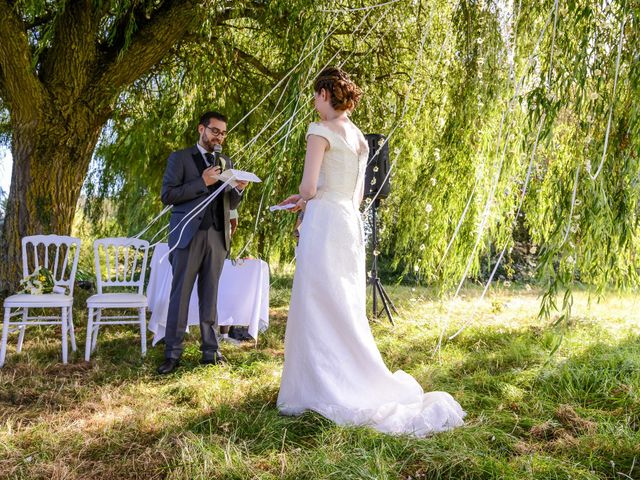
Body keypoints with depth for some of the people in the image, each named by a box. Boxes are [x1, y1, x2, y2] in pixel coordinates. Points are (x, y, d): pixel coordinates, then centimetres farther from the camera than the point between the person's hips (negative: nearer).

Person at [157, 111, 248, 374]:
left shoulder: (226, 162, 17)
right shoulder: (180, 158, 4)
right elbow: (167, 195, -6)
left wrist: (238, 189, -4)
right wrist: (202, 182, -14)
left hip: (217, 236, 4)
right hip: (189, 234, -4)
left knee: (210, 295, 7)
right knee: (180, 294, -1)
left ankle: (210, 350, 12)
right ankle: (172, 353, 5)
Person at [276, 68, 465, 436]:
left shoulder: (321, 130, -9)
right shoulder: (359, 137, 16)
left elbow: (309, 188, -14)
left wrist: (301, 201, 9)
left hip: (324, 223, -8)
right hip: (351, 223, 8)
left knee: (319, 309, -1)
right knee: (345, 309, 13)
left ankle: (321, 390, 5)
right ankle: (350, 386, 21)